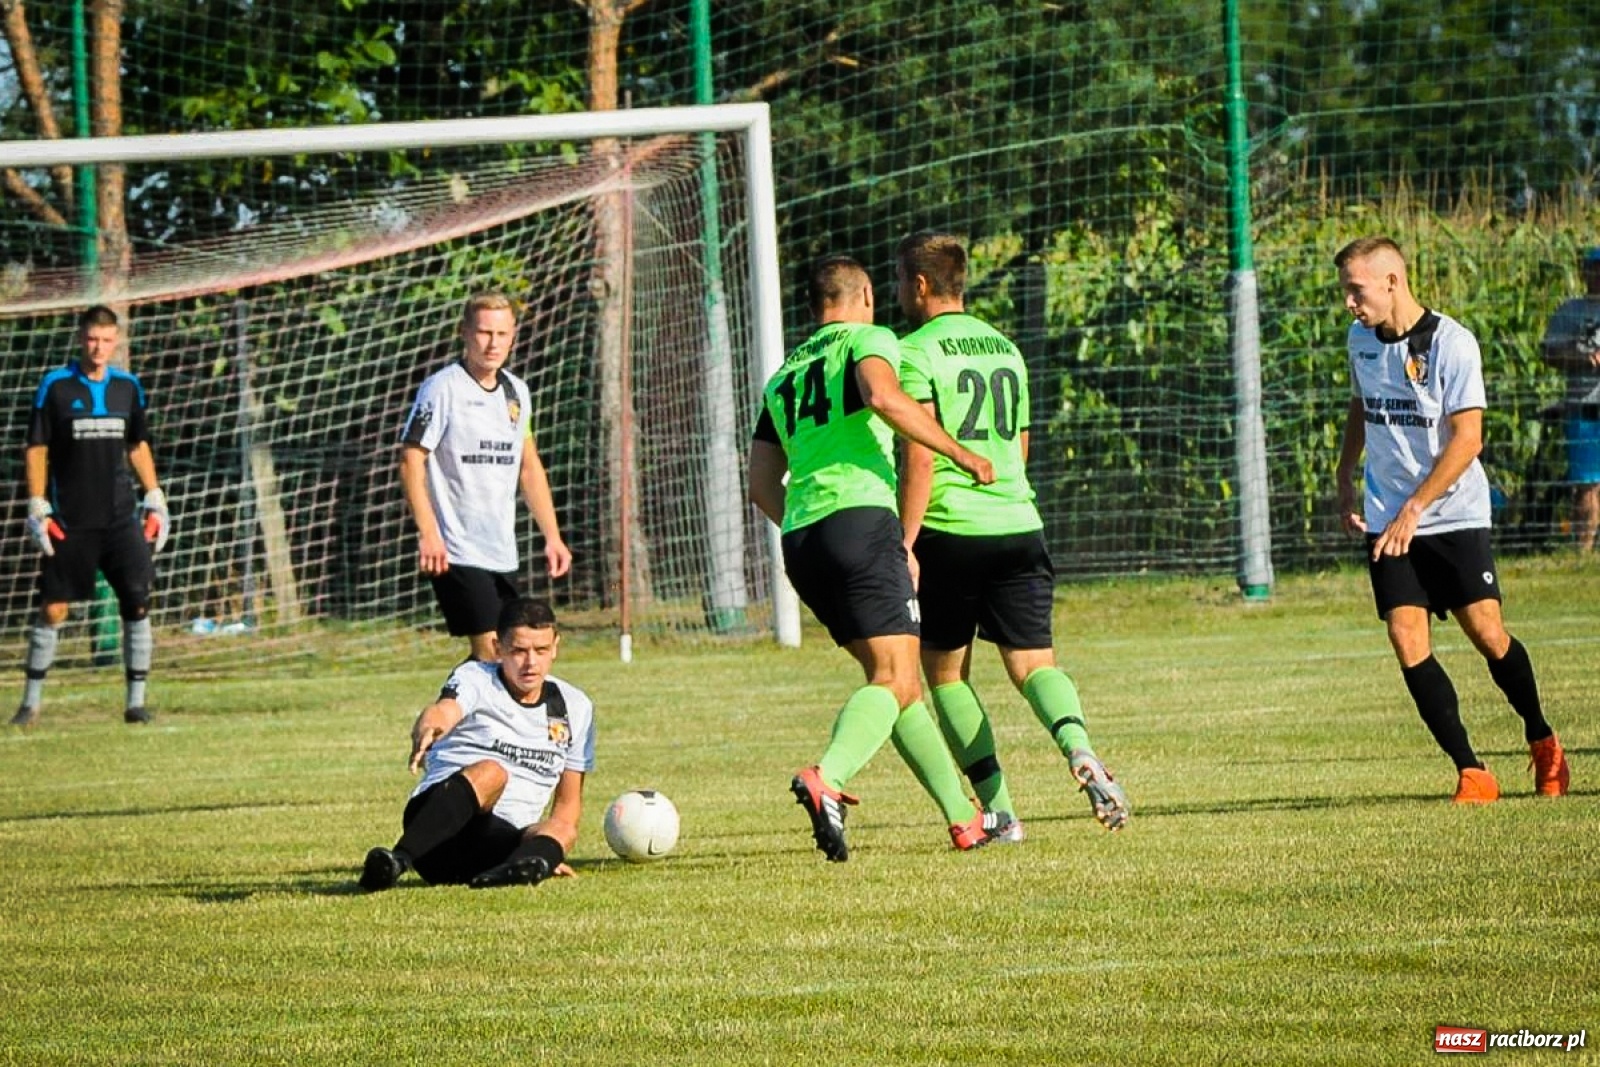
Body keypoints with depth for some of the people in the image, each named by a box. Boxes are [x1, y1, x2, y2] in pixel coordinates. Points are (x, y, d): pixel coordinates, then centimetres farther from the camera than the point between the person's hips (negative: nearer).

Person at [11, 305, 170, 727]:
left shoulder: (128, 386, 7)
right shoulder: (56, 386, -4)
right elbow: (36, 450, -2)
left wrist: (154, 499, 11)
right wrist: (37, 507, -8)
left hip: (120, 517, 3)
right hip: (69, 520, -3)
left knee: (137, 601, -7)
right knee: (52, 609, 0)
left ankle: (136, 700, 1)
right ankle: (31, 703, 10)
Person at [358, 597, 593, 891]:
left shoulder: (575, 708, 15)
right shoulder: (475, 677, 2)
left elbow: (568, 800, 21)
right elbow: (444, 711, -23)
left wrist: (552, 855, 4)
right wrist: (427, 729, -47)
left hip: (504, 844, 4)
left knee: (563, 830, -29)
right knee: (489, 771, -36)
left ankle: (507, 872, -62)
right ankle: (398, 859, -53)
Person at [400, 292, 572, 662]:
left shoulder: (516, 392, 12)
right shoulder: (442, 389, -9)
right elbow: (411, 460, -12)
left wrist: (552, 535, 17)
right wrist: (428, 533, -21)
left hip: (503, 554, 7)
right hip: (456, 553, -7)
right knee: (490, 651, -15)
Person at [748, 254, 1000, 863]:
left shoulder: (783, 377, 25)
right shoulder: (868, 339, 7)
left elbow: (762, 487, 20)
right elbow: (883, 398, -16)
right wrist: (962, 455, -10)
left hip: (799, 539, 7)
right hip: (860, 518, -7)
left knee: (896, 678, 15)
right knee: (895, 680, -12)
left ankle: (963, 819, 17)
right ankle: (827, 779, -38)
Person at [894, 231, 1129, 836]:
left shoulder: (916, 351, -6)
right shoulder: (1005, 349, 17)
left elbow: (921, 453, -15)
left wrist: (905, 545, -14)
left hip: (948, 535, -5)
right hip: (1019, 526, 5)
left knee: (945, 672, 10)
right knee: (1033, 664, 3)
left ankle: (997, 810, 3)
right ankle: (1078, 747, -29)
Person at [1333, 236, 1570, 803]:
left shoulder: (1451, 343, -15)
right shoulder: (1361, 340, 5)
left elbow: (1467, 438, -19)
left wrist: (1414, 509, -24)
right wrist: (1345, 480, 17)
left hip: (1455, 515, -5)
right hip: (1386, 521, 5)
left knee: (1487, 633, -7)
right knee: (1408, 643, -10)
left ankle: (1542, 741, 19)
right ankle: (1471, 772, -5)